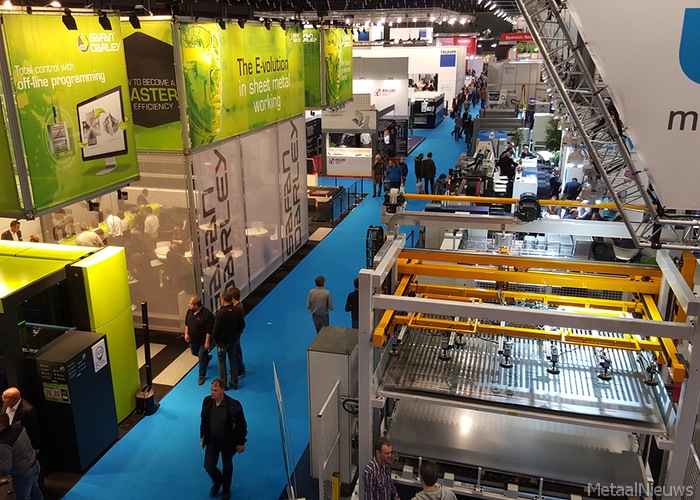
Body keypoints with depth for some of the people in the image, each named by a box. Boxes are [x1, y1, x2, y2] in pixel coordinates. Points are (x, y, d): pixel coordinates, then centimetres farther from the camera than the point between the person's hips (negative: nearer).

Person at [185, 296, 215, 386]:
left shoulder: (207, 314, -28)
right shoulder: (190, 311, -6)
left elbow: (209, 330, -24)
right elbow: (186, 323, 12)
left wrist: (207, 342, -21)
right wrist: (186, 333, 8)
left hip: (203, 341, -7)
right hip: (193, 339, 7)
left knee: (202, 358, 3)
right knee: (194, 353, 25)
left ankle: (202, 376, 21)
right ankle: (208, 357, 54)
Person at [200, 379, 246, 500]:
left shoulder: (234, 406, -27)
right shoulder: (207, 401, -14)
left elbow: (242, 425, -14)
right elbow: (204, 420, 4)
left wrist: (241, 443, -9)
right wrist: (202, 436, 11)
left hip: (227, 442, -3)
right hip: (211, 440, 3)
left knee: (227, 466, 18)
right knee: (209, 466, 8)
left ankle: (226, 489, 45)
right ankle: (217, 482, 43)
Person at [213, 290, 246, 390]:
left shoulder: (220, 313, -26)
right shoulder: (237, 311, -11)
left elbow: (216, 330, -20)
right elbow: (242, 325, 1)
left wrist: (215, 339, -1)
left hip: (222, 341, -4)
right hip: (234, 340, 5)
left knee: (222, 362, 14)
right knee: (233, 361, 18)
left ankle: (223, 384, 22)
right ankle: (234, 383, 27)